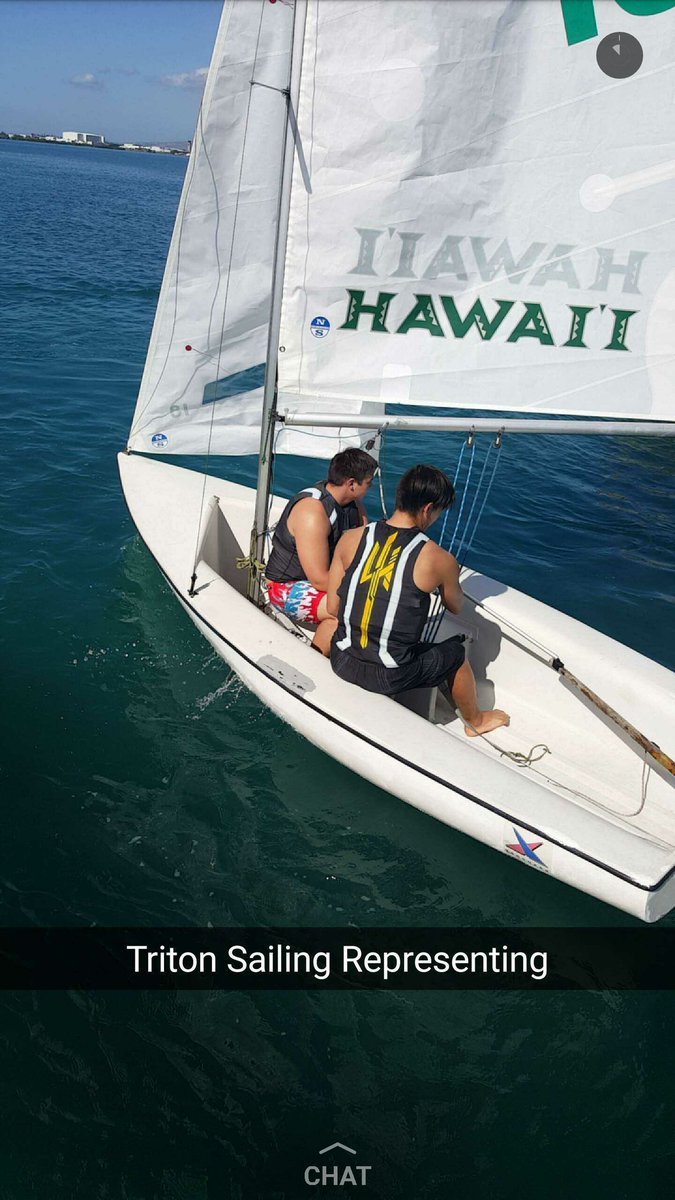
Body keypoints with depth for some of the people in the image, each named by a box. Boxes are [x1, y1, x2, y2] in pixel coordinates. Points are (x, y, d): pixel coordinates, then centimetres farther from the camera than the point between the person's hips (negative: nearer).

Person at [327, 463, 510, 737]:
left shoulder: (350, 539, -6)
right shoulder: (439, 560, -14)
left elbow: (333, 609, -1)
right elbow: (455, 607, 7)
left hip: (342, 661, 4)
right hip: (389, 678, -3)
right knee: (456, 653, 24)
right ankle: (475, 721, 49)